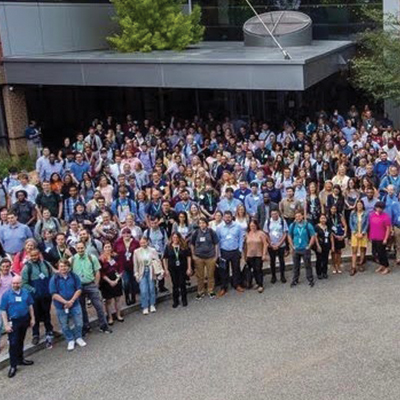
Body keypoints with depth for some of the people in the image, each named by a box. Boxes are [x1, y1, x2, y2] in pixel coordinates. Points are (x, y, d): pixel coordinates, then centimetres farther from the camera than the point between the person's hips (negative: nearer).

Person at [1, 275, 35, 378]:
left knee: (21, 341, 18)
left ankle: (20, 359, 34)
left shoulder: (25, 292, -2)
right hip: (13, 322, -3)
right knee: (13, 344, -5)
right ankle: (13, 366, 0)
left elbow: (30, 306, 10)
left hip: (24, 320, 4)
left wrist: (32, 318, 9)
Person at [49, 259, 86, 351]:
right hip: (61, 306, -1)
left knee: (79, 323, 7)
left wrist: (72, 301, -16)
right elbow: (54, 294, -13)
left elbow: (79, 289, -5)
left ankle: (78, 338, 32)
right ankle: (70, 341, 30)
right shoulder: (54, 279, -10)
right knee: (64, 326, 10)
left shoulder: (74, 276, -4)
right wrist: (65, 302, -19)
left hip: (75, 304, 1)